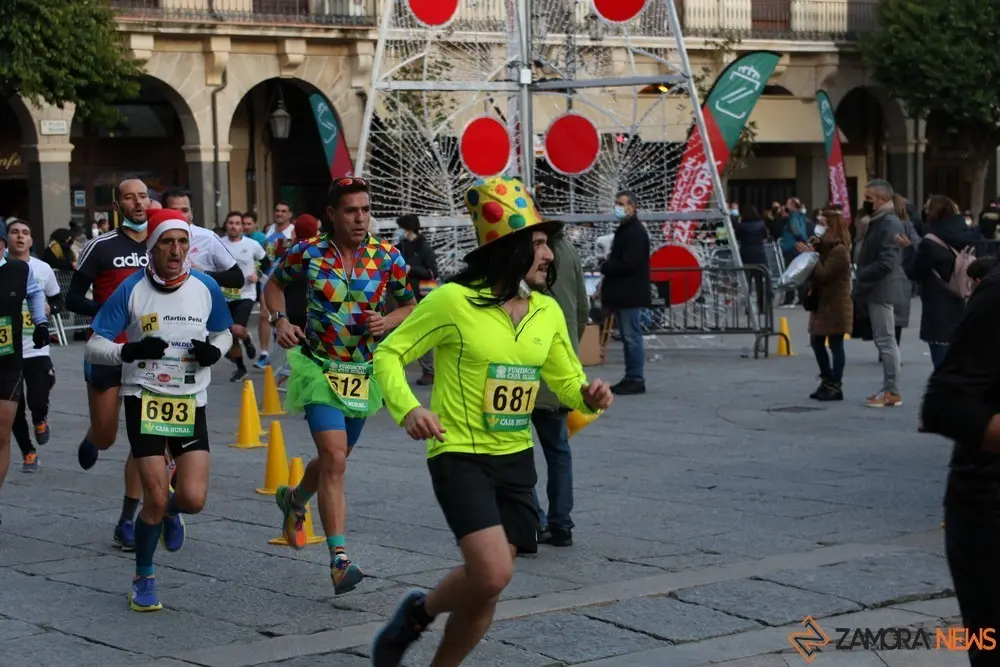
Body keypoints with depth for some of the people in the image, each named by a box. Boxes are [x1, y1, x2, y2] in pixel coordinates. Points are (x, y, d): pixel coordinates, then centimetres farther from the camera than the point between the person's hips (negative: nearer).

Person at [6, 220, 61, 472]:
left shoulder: (43, 269, 0)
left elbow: (58, 301, 12)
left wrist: (49, 308, -9)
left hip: (36, 348, 0)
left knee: (37, 401, -11)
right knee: (14, 408, 7)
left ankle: (40, 419, 26)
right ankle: (27, 453, 27)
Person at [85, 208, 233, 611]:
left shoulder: (206, 288, -1)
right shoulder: (131, 290, -8)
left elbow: (224, 333, 16)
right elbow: (94, 348, -6)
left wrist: (214, 350, -7)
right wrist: (130, 351, -25)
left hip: (191, 403, 2)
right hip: (145, 400, -2)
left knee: (193, 499, -9)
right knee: (156, 498, -9)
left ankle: (170, 511, 31)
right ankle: (143, 579, 16)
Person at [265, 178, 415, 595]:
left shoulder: (387, 257, -5)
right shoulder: (308, 253, -9)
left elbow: (410, 307, 7)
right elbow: (274, 284, 9)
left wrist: (388, 321, -14)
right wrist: (280, 320, -9)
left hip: (364, 373, 4)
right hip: (320, 369, -4)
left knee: (334, 459, 20)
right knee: (335, 458, -18)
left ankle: (295, 499, 53)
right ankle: (339, 558, -18)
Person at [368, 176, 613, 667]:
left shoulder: (548, 311, 4)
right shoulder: (453, 300, -12)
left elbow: (567, 381, 15)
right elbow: (389, 354, -6)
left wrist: (589, 396, -10)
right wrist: (408, 408, -24)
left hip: (516, 460, 6)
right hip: (460, 456, -6)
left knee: (489, 583, 7)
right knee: (491, 574, -20)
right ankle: (419, 611, 9)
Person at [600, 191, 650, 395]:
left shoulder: (635, 232, -14)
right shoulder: (624, 230, 18)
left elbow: (628, 265, -22)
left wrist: (604, 267, -9)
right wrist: (607, 276, 4)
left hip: (631, 295, -10)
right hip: (622, 294, 10)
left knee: (632, 337, -8)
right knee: (628, 337, 12)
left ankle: (636, 380, -5)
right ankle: (630, 378, 16)